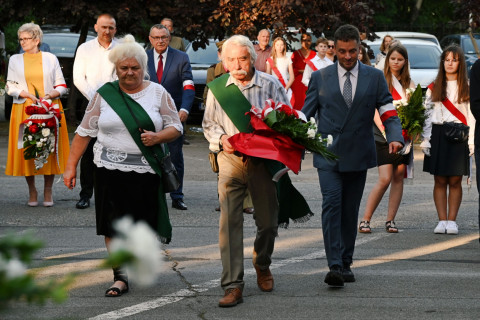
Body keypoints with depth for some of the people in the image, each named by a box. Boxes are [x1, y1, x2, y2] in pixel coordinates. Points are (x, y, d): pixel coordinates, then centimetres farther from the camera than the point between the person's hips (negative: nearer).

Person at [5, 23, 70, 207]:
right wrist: (29, 95, -11)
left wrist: (50, 95, -12)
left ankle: (48, 192, 4)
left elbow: (62, 86, 8)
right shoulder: (15, 60, 11)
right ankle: (32, 192, 7)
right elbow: (11, 87, 6)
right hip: (24, 109, 1)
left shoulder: (51, 59, 9)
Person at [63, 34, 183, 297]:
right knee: (113, 223, -4)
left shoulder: (158, 94, 5)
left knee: (144, 221, 3)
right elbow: (84, 132, 7)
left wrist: (158, 137, -16)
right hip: (110, 168, 0)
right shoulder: (104, 95, 5)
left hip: (146, 169, 0)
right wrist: (71, 167, 2)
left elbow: (176, 127, 6)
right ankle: (120, 276, 0)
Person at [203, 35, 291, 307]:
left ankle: (262, 265, 41)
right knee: (230, 221, -10)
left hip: (263, 161, 0)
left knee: (268, 221, 10)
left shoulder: (270, 85, 0)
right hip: (231, 161, 0)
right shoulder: (217, 88, 5)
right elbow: (209, 124, 13)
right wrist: (221, 138, -8)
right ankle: (233, 285, -9)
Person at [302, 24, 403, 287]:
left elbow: (388, 112, 1)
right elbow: (306, 115, 8)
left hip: (358, 155, 1)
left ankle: (346, 263, 19)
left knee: (350, 210, 7)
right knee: (331, 204, -14)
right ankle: (334, 266, -20)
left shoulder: (374, 77, 7)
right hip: (328, 154, -1)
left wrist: (394, 137, -18)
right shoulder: (320, 78, 7)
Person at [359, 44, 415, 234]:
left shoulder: (409, 83, 12)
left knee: (398, 178, 3)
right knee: (384, 179, -12)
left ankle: (390, 220, 8)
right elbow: (375, 110, -4)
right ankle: (365, 220, -5)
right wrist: (385, 131, -15)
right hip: (383, 137, -4)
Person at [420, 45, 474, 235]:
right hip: (438, 135, 2)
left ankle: (451, 221, 4)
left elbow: (471, 115, 2)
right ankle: (442, 221, 5)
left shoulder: (467, 87, 5)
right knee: (440, 181, 1)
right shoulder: (434, 87, 11)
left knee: (455, 181, -1)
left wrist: (471, 141, -6)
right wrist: (425, 139, 1)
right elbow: (427, 114, 9)